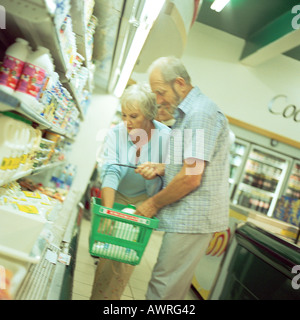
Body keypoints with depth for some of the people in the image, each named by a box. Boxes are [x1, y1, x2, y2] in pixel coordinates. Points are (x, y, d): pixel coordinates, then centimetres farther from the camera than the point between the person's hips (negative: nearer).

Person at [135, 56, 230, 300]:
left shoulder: (201, 113, -16)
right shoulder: (188, 113, 17)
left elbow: (191, 178, -21)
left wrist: (154, 203, -9)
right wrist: (159, 169, 6)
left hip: (193, 218, -10)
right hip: (191, 216, 10)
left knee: (163, 288, -2)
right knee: (175, 285, 19)